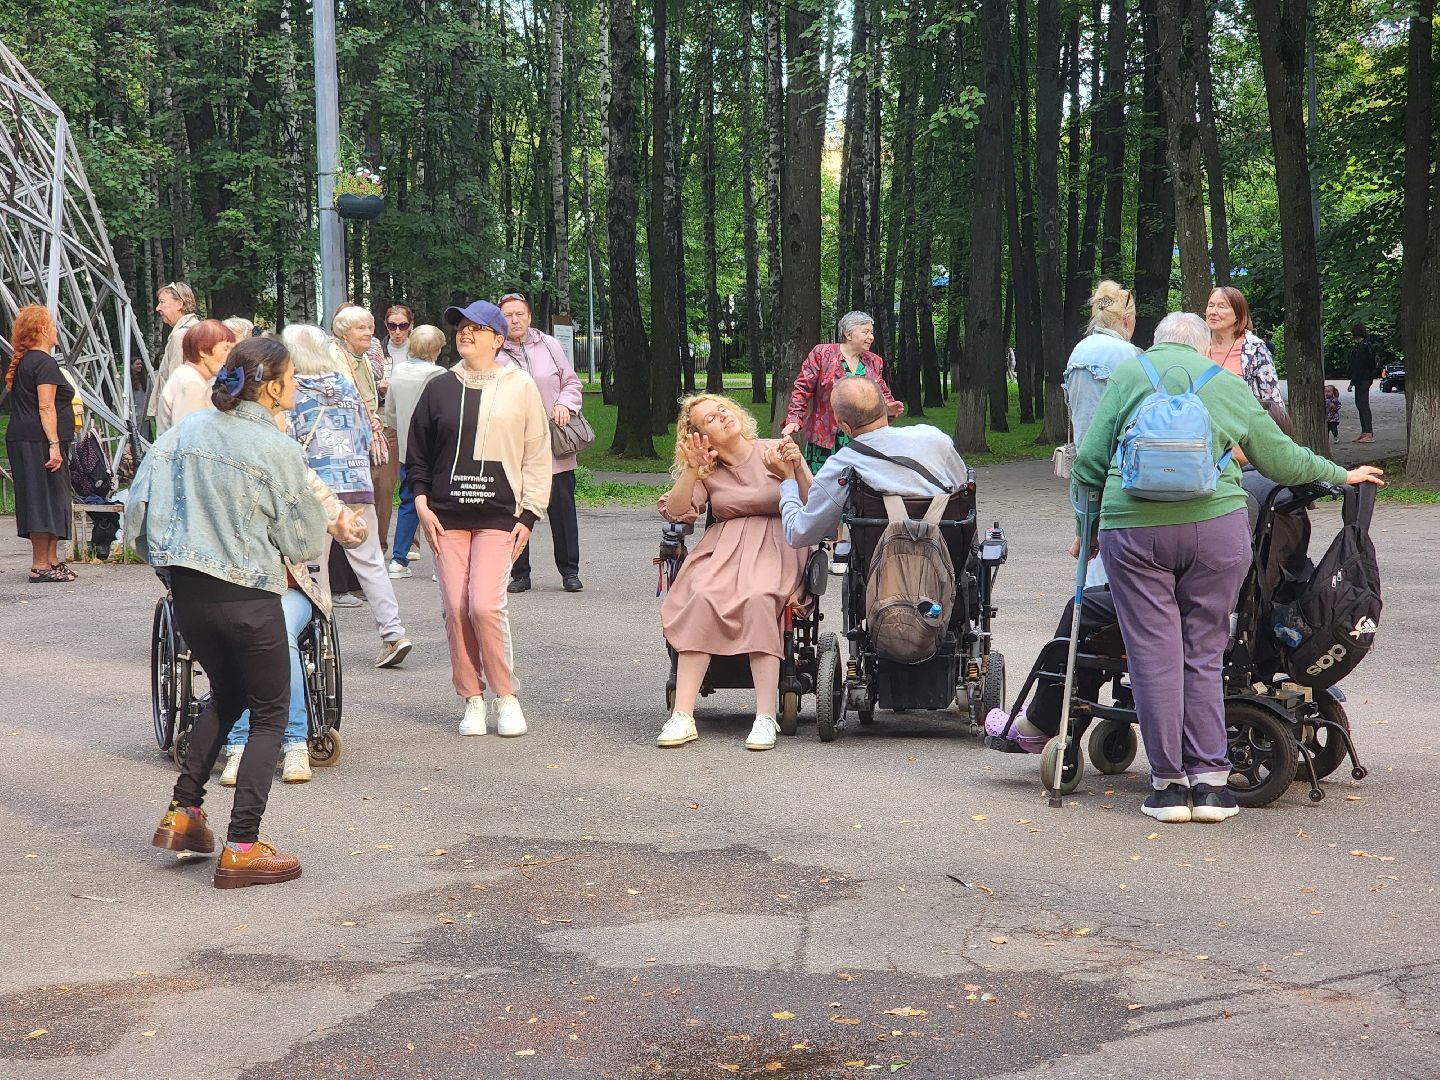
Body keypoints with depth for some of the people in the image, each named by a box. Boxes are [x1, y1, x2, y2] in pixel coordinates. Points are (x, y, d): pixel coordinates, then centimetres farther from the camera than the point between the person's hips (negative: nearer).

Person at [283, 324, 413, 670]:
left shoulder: (291, 391, -3)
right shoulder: (346, 384, 9)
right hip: (358, 485, 3)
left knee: (314, 563, 7)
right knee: (370, 561, 4)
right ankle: (393, 632, -4)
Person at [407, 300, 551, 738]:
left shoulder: (520, 386, 4)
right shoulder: (439, 388, 10)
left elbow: (538, 456, 4)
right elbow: (416, 452, 15)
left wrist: (528, 514, -1)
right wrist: (422, 504, 2)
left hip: (498, 513, -3)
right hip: (447, 515, 3)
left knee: (485, 604, -14)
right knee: (456, 609, -2)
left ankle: (506, 696, 2)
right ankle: (473, 700, 10)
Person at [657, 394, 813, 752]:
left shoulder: (775, 453, 8)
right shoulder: (706, 470, 15)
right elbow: (675, 512, 1)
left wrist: (795, 469, -13)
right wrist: (691, 470, -9)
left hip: (776, 545, -2)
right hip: (724, 545, 2)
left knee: (758, 598, -36)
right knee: (701, 598, -32)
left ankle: (766, 717, -36)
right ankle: (683, 717, -34)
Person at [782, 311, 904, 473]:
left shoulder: (874, 362, 13)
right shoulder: (822, 354, -1)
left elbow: (883, 394, 22)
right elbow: (802, 389, -1)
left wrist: (888, 407, -1)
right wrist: (794, 420, -11)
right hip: (825, 439, -4)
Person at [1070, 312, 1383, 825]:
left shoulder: (1128, 375, 13)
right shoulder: (1227, 383, 17)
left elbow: (1090, 462, 8)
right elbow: (1280, 458, 23)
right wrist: (1341, 474, 39)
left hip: (1133, 527, -1)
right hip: (1215, 526, 1)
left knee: (1153, 656, 3)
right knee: (1204, 654, 9)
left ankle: (1168, 782, 6)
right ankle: (1210, 781, 9)